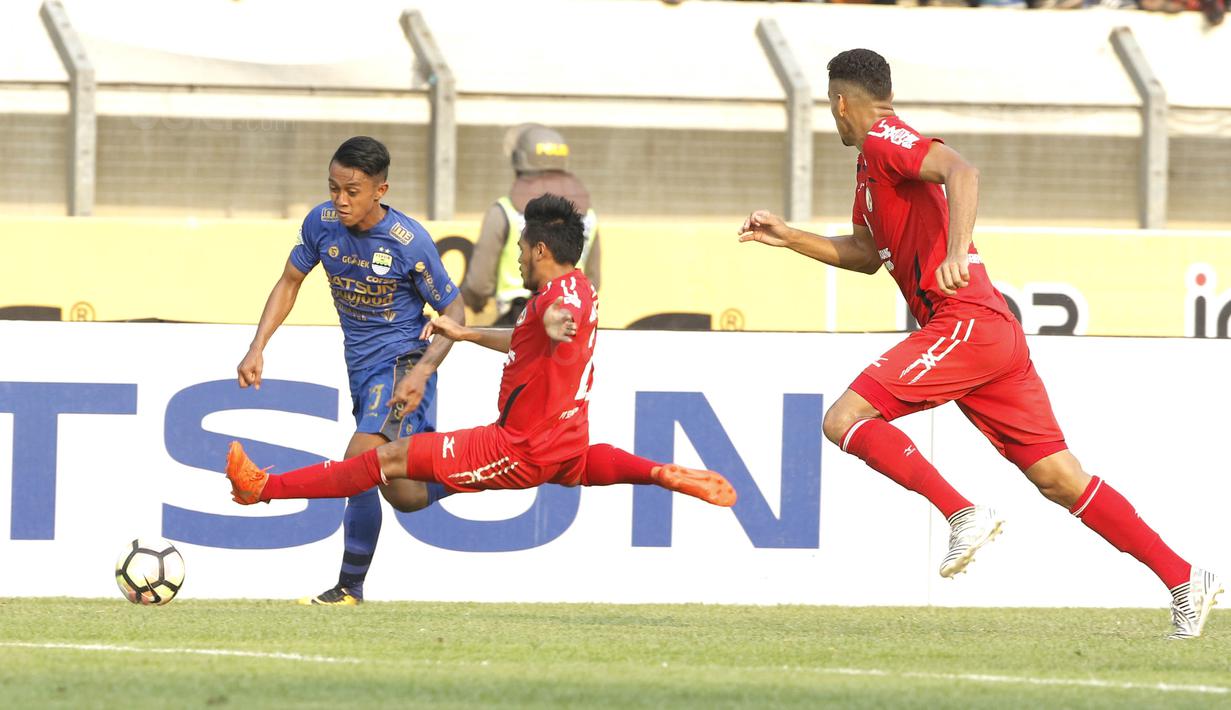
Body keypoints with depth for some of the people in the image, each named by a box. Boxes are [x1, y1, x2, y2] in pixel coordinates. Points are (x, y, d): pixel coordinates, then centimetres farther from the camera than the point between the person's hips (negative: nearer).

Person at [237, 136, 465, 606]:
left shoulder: (409, 242, -21)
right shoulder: (321, 223, -7)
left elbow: (453, 311, -11)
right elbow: (290, 282, 9)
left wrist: (423, 371, -25)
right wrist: (257, 349, -1)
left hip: (401, 362, -7)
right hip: (360, 365, 7)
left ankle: (349, 589, -17)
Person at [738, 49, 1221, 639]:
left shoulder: (884, 141, -4)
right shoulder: (872, 165, 25)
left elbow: (961, 171, -23)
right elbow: (866, 254, 38)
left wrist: (956, 252, -36)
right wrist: (787, 237, 35)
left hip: (965, 323, -9)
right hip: (995, 334, 9)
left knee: (844, 420, -12)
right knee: (1059, 477, 5)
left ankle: (964, 515, -18)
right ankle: (1184, 580, 0)